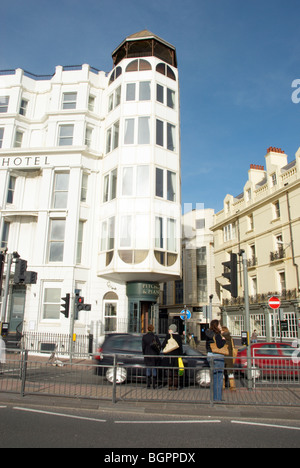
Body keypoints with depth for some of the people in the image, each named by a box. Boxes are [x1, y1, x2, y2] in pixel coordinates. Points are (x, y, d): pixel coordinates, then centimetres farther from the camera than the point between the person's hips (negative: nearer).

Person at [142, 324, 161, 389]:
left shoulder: (144, 337, -4)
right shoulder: (155, 337, -8)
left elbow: (143, 347, -1)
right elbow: (159, 346, -3)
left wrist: (144, 354, 11)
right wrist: (157, 353, 13)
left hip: (147, 355, 1)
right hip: (154, 355, -1)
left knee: (148, 369, 7)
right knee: (154, 369, 8)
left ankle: (148, 384, 6)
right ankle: (154, 384, 11)